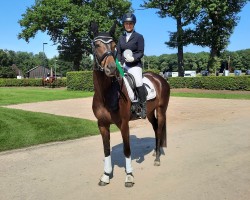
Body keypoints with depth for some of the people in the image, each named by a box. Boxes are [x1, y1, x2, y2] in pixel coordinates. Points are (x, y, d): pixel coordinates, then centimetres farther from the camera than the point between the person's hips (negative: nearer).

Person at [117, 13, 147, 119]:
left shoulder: (139, 37, 4)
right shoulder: (121, 37, 16)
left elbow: (141, 53, -2)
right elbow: (118, 53, 14)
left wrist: (133, 58, -21)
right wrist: (119, 63, -4)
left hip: (135, 64, -5)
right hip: (123, 65, 5)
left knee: (138, 83, -25)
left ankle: (143, 106, -12)